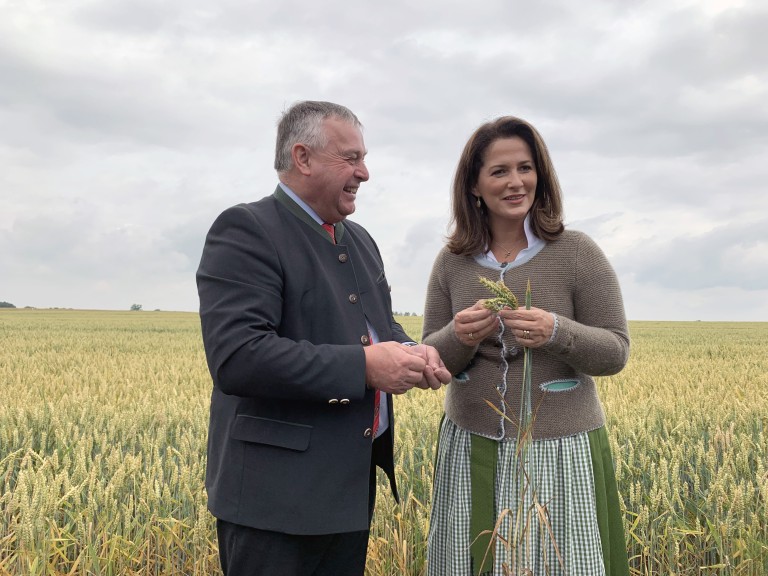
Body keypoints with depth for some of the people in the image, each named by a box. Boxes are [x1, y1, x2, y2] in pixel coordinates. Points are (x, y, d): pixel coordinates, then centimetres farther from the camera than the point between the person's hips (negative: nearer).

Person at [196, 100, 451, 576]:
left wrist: (410, 353, -4)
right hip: (278, 496, -8)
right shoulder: (246, 232, -14)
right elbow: (237, 358, -24)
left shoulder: (360, 239, 13)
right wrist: (363, 366, -24)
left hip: (353, 483, 8)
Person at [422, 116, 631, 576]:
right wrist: (460, 337, -19)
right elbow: (432, 359, 3)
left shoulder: (577, 252, -8)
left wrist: (555, 332, -24)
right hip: (471, 450, 3)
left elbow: (616, 351, -6)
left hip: (561, 450, -2)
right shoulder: (453, 261, 1)